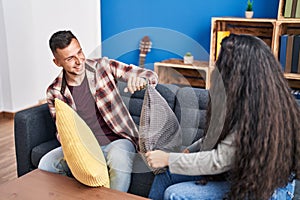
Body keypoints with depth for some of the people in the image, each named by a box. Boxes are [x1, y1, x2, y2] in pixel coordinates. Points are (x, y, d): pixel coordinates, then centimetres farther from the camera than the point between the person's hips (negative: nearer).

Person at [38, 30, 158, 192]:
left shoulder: (103, 66, -6)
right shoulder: (54, 93, -1)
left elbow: (151, 76, -8)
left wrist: (140, 79, -34)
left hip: (117, 141, -2)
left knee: (119, 160, -37)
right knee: (46, 164, -19)